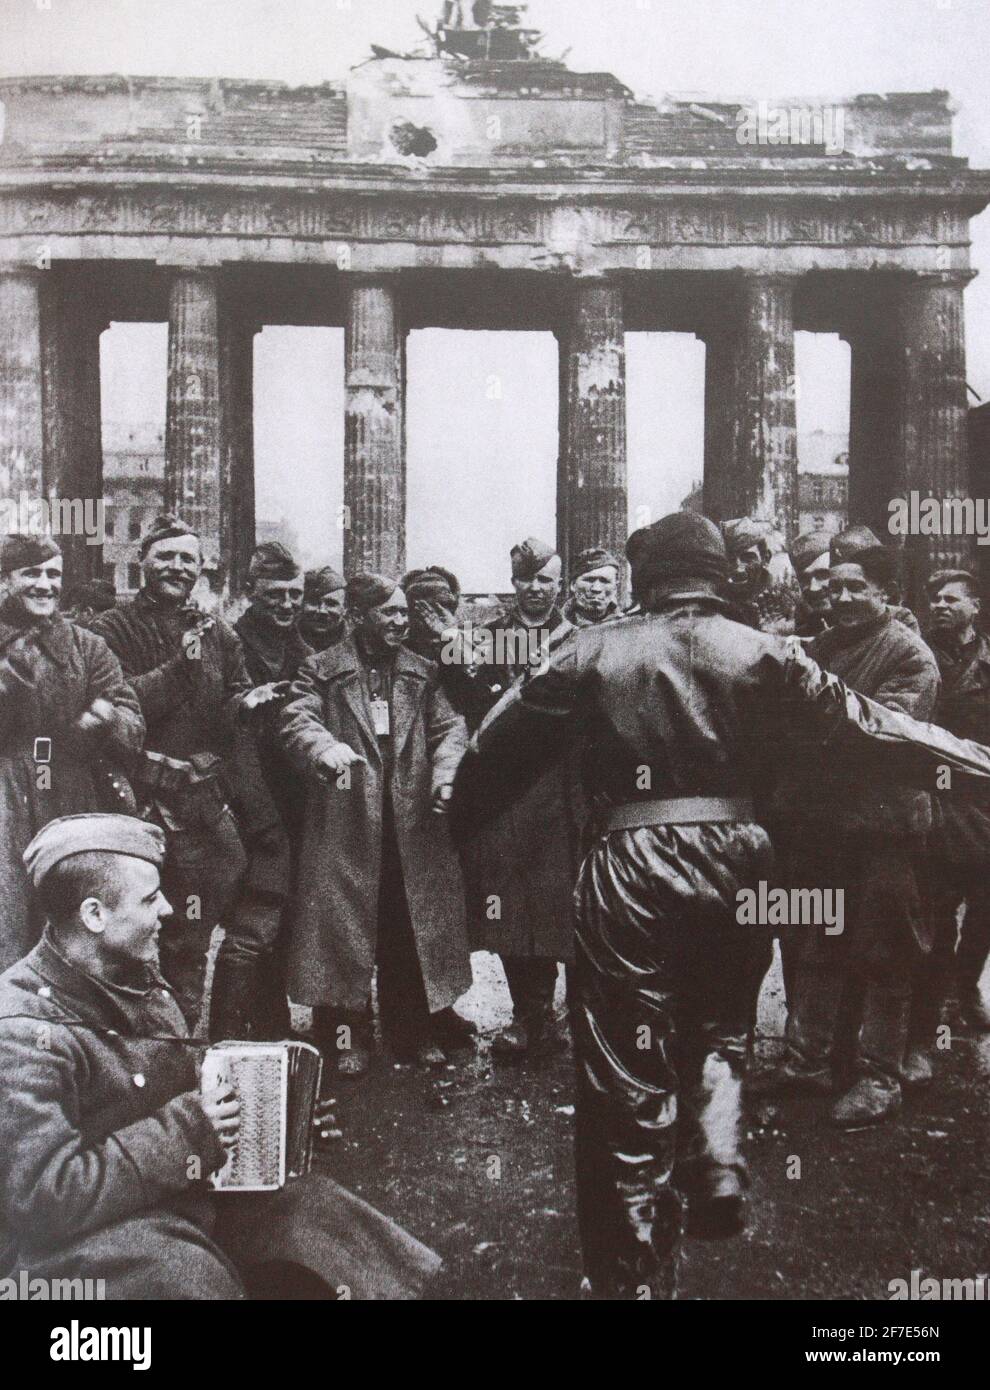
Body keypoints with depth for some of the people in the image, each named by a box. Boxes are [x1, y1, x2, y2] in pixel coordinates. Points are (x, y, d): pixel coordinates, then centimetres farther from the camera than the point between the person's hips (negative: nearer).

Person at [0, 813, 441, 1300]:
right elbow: (40, 1199, -27)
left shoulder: (137, 978, 7)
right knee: (185, 1271, -31)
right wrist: (185, 1132, -24)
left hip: (185, 1184, 8)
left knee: (305, 1194, -6)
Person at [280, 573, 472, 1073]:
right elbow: (297, 719, -9)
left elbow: (450, 726, 10)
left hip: (412, 819, 3)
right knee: (345, 922, 1)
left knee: (410, 925, 9)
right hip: (345, 817, -3)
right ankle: (347, 1036, 14)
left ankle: (413, 1031, 22)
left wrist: (446, 769, -10)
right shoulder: (323, 668, 4)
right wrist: (326, 748, -31)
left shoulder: (422, 672, 15)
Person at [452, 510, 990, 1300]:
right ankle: (718, 1161, 8)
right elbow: (863, 727, 2)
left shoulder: (593, 652, 3)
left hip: (629, 865, -1)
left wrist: (458, 815, 23)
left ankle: (637, 1277, 16)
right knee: (718, 1020, 29)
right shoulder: (764, 654, 3)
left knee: (628, 1072, 7)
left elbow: (504, 746, 7)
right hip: (733, 860, 2)